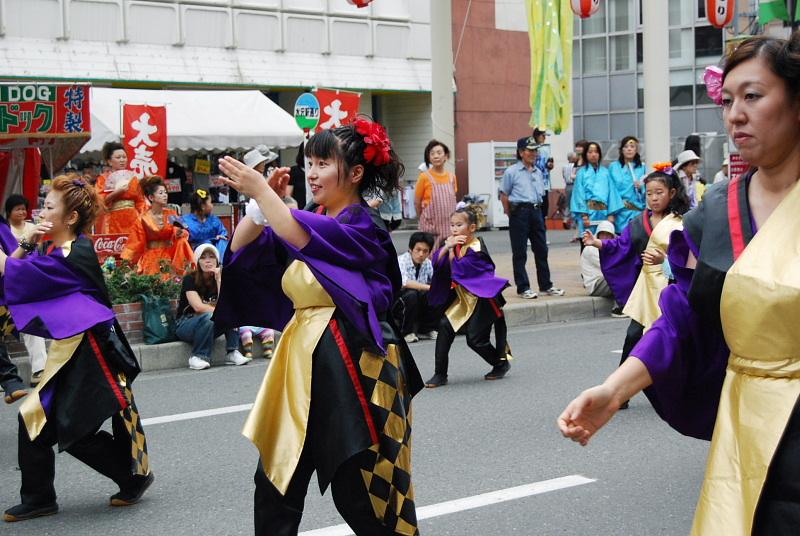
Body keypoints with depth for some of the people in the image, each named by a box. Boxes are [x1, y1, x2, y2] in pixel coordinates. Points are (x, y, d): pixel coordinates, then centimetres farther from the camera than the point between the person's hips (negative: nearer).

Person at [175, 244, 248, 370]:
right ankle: (198, 357, -26)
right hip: (185, 324, -4)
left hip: (210, 327, 5)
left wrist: (219, 280, -19)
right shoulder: (190, 279, -11)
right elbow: (198, 307, -23)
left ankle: (232, 353, -25)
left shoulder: (219, 278, 2)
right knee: (207, 317, -35)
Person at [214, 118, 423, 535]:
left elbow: (302, 238, -29)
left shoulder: (363, 227, -11)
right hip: (303, 360, 8)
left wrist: (261, 191, -23)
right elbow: (243, 248, 10)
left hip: (349, 364, -8)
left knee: (357, 491, 0)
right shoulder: (309, 219, 12)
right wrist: (263, 202, -3)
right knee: (276, 481, 11)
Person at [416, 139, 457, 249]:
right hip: (432, 227, -4)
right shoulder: (425, 177, -6)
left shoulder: (451, 177, 6)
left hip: (449, 226, 4)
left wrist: (445, 218, 13)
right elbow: (417, 203, 2)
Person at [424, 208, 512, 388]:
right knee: (445, 326, -9)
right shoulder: (456, 245, 5)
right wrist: (446, 247, -17)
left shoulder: (475, 249, -18)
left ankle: (501, 364, 22)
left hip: (482, 298, -7)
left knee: (475, 338, -6)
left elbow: (457, 270, -21)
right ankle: (440, 374, -5)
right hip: (463, 297, 7)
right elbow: (436, 263, -3)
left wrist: (451, 249, -12)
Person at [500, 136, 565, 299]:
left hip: (536, 211, 6)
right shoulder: (511, 172, -5)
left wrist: (537, 208, 10)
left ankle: (546, 285, 18)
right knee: (519, 252, 0)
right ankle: (523, 288, 5)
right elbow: (504, 196, -2)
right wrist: (511, 215, -3)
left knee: (541, 249, 10)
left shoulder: (538, 172, 13)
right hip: (519, 212, -6)